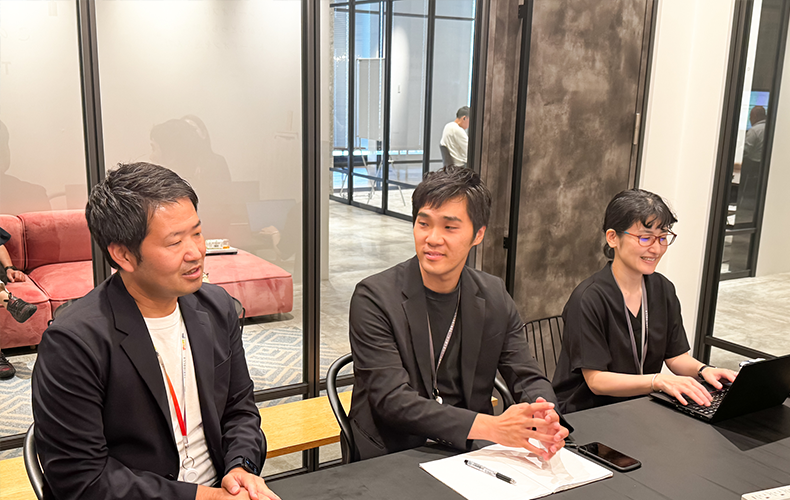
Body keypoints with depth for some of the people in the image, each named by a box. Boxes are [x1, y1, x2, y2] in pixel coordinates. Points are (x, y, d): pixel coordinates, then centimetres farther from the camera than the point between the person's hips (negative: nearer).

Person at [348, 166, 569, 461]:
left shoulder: (494, 297, 3)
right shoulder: (374, 297, -12)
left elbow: (528, 379, 3)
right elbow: (391, 399, -20)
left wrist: (544, 421, -22)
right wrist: (490, 426, -31)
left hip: (472, 449, 3)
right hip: (394, 457, -2)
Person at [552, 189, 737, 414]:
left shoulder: (663, 289, 4)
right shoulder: (588, 299, -19)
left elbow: (676, 355, 10)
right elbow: (596, 380, -19)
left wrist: (703, 370, -11)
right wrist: (658, 381, -30)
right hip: (583, 414, -7)